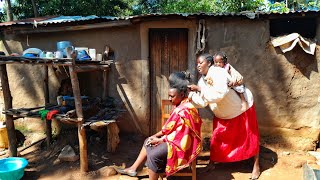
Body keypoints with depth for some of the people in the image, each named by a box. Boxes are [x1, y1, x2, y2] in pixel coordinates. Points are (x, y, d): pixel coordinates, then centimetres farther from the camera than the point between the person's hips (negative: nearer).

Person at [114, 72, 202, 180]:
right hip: (176, 138, 11)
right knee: (148, 142, 11)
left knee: (153, 155, -23)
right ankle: (133, 169, 18)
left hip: (181, 143, -11)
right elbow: (170, 126, 13)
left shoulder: (185, 111, -24)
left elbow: (179, 134, -24)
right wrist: (157, 135, 3)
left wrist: (160, 140, -17)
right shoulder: (180, 106, 8)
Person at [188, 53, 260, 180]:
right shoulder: (202, 81, -4)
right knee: (217, 136, 7)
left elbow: (219, 94, -43)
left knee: (249, 136, 5)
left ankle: (256, 166, 20)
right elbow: (203, 102, -11)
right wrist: (191, 95, -26)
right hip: (223, 114, 7)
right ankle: (211, 163, 23)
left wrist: (199, 89, -36)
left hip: (242, 107, -7)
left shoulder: (218, 72, -29)